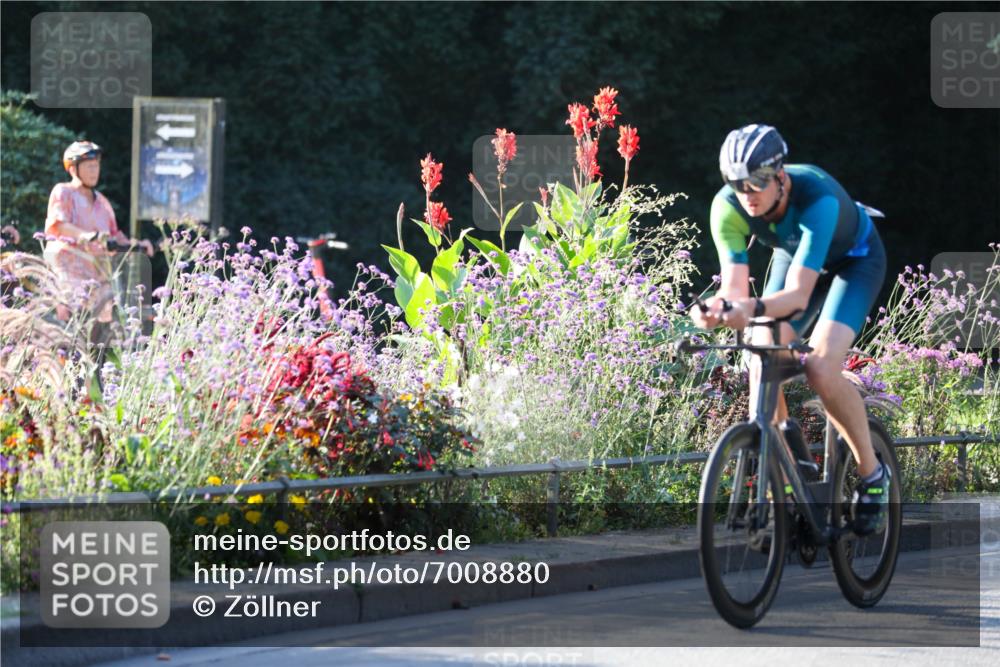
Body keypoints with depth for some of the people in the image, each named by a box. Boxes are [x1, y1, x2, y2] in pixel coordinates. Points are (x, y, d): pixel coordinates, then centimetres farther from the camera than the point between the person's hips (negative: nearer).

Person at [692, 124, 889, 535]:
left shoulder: (817, 199, -41)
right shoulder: (728, 207, -27)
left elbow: (798, 293, -46)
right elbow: (735, 287, -28)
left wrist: (755, 309, -65)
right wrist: (716, 310, -52)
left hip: (854, 260, -5)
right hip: (793, 254, 5)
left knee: (821, 369, -25)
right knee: (761, 369, -14)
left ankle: (872, 474, -4)